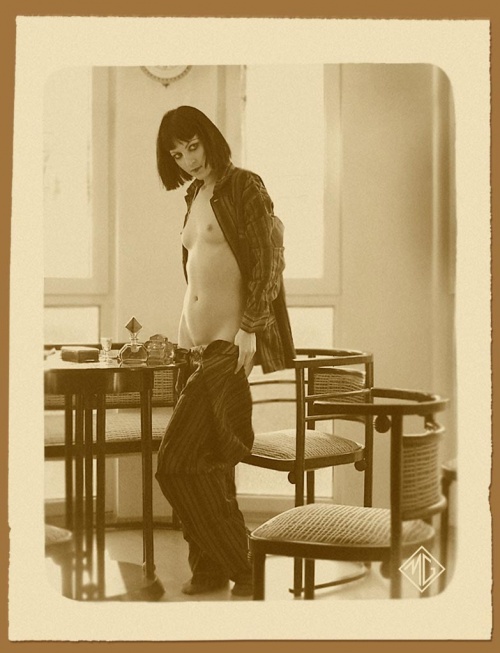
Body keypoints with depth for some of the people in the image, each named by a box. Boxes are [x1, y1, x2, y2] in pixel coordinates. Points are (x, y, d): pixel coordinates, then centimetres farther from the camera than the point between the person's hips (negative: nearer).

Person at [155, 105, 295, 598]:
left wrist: (249, 327, -19)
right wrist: (186, 337, 18)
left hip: (233, 344, -7)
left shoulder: (243, 187, -4)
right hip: (198, 345, 7)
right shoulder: (196, 197, 19)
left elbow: (270, 259, -12)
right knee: (207, 466, 9)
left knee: (177, 464, -12)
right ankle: (211, 568, 21)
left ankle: (243, 569, 0)